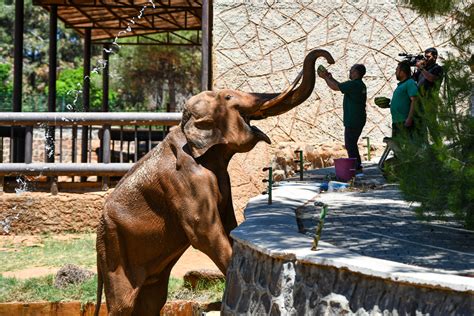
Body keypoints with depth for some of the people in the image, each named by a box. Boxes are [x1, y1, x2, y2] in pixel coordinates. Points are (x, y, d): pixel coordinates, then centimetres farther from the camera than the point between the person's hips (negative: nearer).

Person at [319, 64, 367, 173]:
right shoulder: (360, 85, 14)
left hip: (353, 121, -10)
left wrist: (325, 78, -4)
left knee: (350, 144, -3)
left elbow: (335, 87, -17)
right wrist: (330, 78, 21)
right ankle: (357, 167, 22)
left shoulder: (353, 84, -18)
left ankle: (356, 167, -1)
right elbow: (341, 86, 24)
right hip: (358, 120, 10)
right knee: (351, 144, 18)